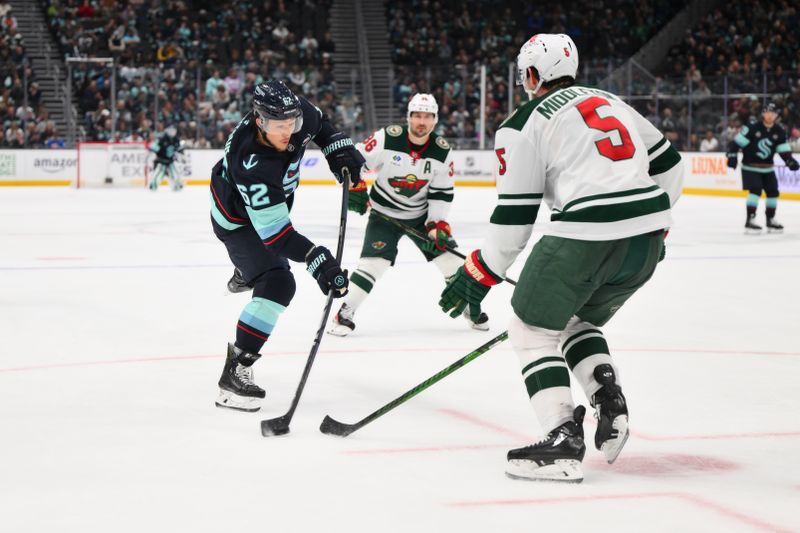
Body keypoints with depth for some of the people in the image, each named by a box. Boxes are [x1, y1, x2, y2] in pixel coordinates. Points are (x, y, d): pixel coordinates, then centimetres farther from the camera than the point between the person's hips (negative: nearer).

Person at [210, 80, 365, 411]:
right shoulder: (252, 166, -46)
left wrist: (339, 148, -11)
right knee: (277, 284, -25)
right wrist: (316, 260, -53)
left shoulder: (296, 114, -28)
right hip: (238, 219, -8)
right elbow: (274, 230, -45)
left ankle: (244, 274, 76)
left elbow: (318, 123, 0)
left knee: (275, 254, 38)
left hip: (273, 202, 8)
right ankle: (236, 370, -22)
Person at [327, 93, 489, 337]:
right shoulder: (387, 139, -19)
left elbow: (442, 192, -4)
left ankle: (471, 307, 16)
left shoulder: (442, 151, -9)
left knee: (449, 255, -2)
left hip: (421, 214, 3)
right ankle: (345, 313, -7)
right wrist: (355, 187, -20)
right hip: (384, 213, -3)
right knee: (374, 262, -18)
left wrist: (438, 224, -12)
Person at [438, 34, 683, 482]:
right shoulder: (610, 101, 21)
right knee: (579, 321, 27)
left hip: (584, 236, -7)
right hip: (647, 235, 7)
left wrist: (480, 275, 9)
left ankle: (563, 440, -5)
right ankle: (609, 401, 6)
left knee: (533, 329, 8)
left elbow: (514, 213, -1)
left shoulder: (524, 124, 2)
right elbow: (669, 165, 21)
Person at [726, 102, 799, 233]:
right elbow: (738, 141, -15)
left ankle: (770, 220, 24)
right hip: (750, 167, -6)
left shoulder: (779, 132, -1)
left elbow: (784, 149, 4)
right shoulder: (752, 127, -17)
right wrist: (732, 155, -24)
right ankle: (750, 221, -19)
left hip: (767, 168, 6)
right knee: (755, 191, -20)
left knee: (773, 192, 7)